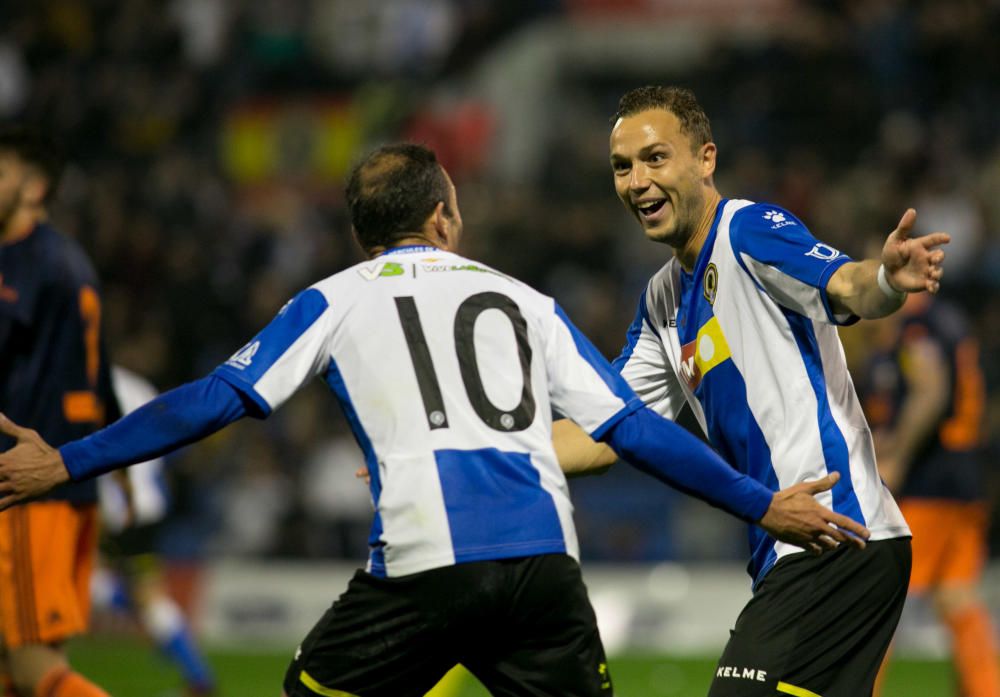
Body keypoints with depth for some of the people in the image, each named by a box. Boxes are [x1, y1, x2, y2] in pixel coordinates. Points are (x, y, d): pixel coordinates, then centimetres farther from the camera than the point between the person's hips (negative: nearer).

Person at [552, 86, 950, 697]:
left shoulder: (749, 229, -8)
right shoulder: (663, 301, 18)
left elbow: (849, 287, -26)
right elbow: (607, 433, 21)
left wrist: (888, 279, -49)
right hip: (787, 553, 10)